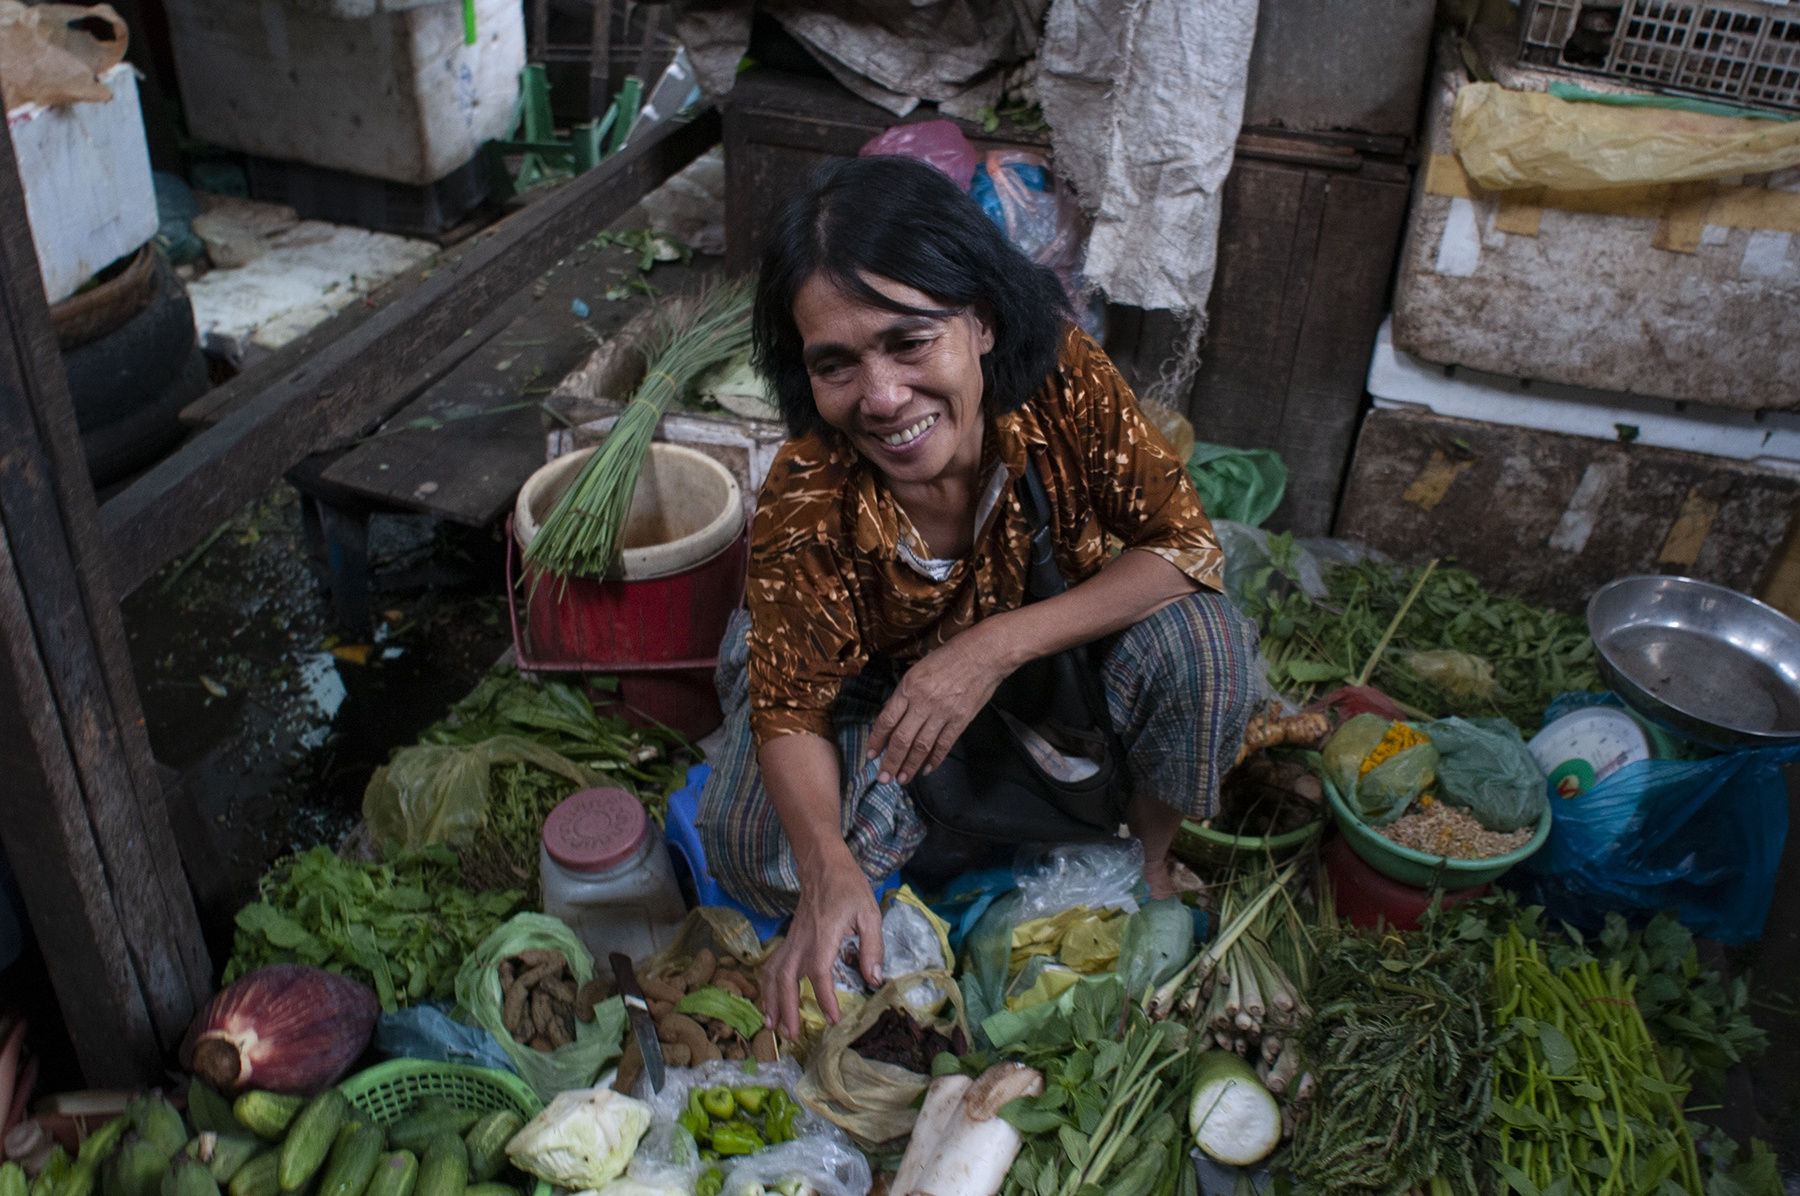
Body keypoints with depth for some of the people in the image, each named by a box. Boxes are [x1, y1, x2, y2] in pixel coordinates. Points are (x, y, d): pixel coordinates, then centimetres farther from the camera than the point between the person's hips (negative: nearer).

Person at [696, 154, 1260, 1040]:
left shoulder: (1062, 379, -31)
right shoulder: (804, 505, -33)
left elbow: (1187, 547, -24)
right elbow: (792, 707, -24)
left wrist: (996, 646, -35)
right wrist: (830, 866, -44)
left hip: (1047, 646, 1)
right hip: (882, 684, 0)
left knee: (1203, 643, -27)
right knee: (755, 846, -24)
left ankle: (1149, 859, 1)